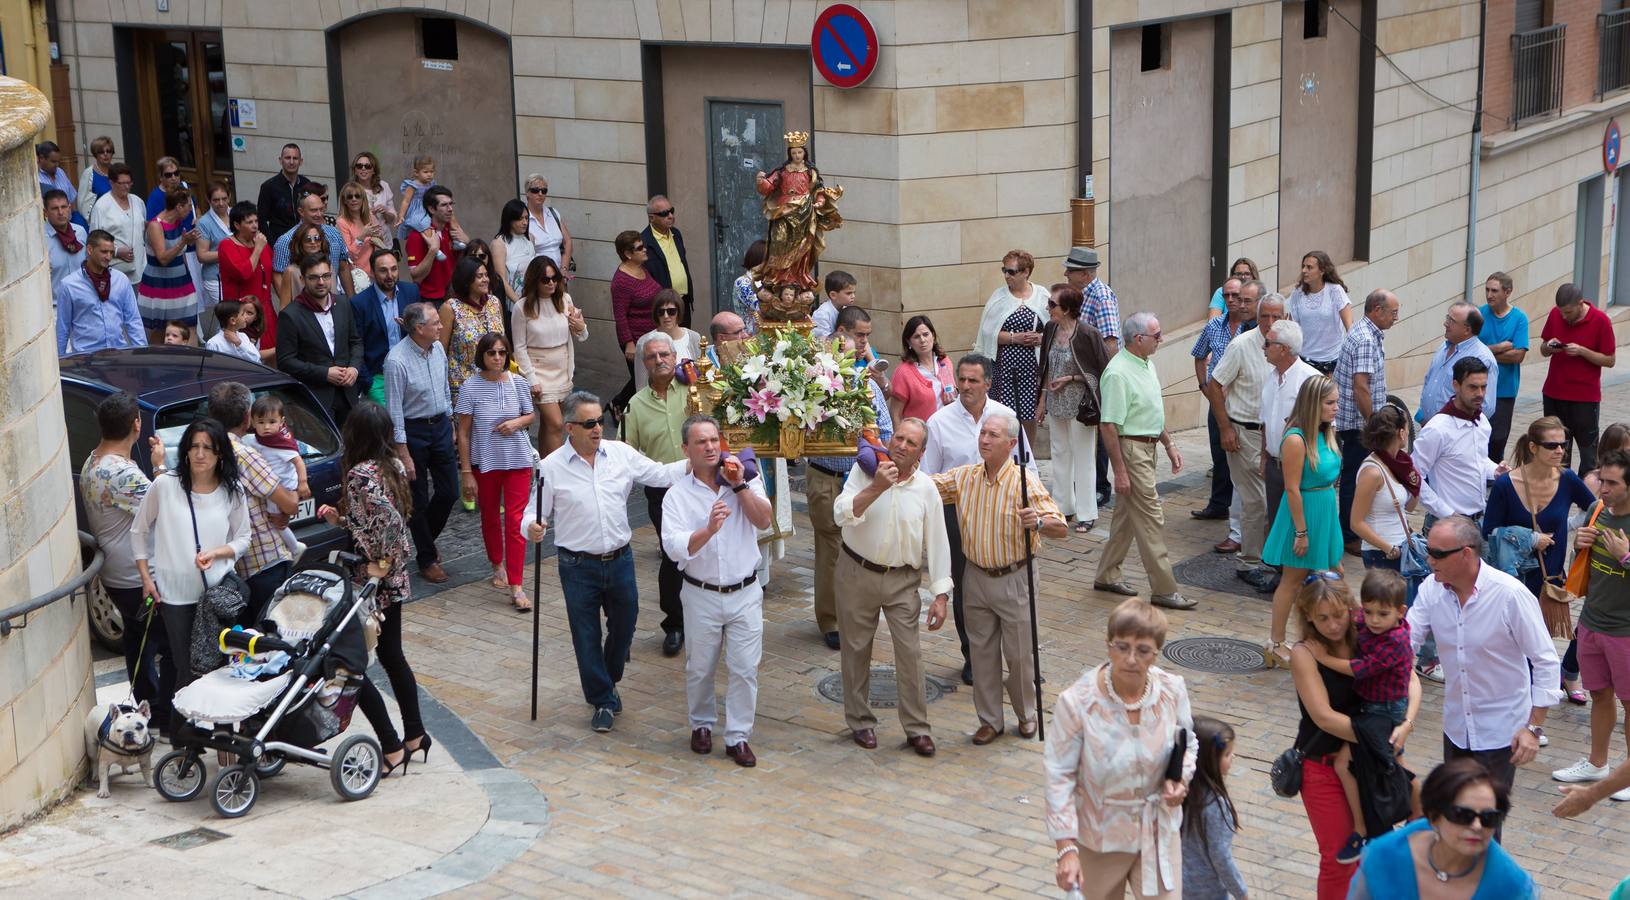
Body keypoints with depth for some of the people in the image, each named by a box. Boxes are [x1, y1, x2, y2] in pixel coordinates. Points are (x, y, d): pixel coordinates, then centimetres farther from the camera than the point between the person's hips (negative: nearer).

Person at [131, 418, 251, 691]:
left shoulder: (232, 492, 0)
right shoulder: (165, 485, -6)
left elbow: (243, 539, 9)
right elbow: (139, 532, 5)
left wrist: (216, 553, -12)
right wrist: (146, 578, 0)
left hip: (219, 590, 1)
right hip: (175, 594, -1)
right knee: (185, 667, 2)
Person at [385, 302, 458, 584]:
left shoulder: (438, 348, -1)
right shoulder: (397, 360, -22)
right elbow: (394, 411, -18)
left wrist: (449, 420, 18)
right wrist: (403, 455, -17)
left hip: (441, 426, 6)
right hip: (413, 431, -6)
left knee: (449, 492, 11)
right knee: (419, 500, 6)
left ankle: (427, 538, 38)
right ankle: (427, 559, 21)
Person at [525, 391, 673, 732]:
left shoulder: (621, 454, 0)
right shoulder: (551, 467, -9)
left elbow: (662, 475, 6)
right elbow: (534, 514, -6)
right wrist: (532, 527, -29)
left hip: (620, 560, 3)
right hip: (578, 567, -3)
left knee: (624, 625, 15)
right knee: (587, 636, 6)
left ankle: (608, 682, 42)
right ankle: (603, 700, 22)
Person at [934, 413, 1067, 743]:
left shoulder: (1025, 480, -16)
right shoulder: (964, 476, 0)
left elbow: (1061, 528, -19)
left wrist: (1039, 522, -41)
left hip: (1014, 578, -4)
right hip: (977, 576, 4)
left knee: (1019, 652, 7)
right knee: (981, 651, 11)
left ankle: (1027, 713, 29)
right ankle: (990, 720, 24)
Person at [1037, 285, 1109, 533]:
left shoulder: (1087, 334, -17)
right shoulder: (1051, 329, 2)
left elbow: (1103, 370, -11)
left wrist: (1070, 378, -16)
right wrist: (1042, 399, 13)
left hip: (1080, 405, -7)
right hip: (1056, 403, 7)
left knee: (1083, 457, 2)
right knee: (1060, 454, 14)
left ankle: (1086, 514, 11)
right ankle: (1064, 508, 26)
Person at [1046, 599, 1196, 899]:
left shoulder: (1173, 690, -13)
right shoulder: (1077, 702, -24)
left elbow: (1187, 744, 7)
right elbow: (1060, 777, -18)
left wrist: (1180, 779, -14)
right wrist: (1066, 849, -22)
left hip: (1157, 830, 2)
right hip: (1100, 834, -2)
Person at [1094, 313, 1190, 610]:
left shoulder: (1147, 364, 10)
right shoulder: (1118, 373, -21)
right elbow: (1108, 426, -21)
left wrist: (1170, 444, 19)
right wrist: (1119, 471, -22)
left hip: (1148, 446, 10)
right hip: (1130, 449, -10)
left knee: (1128, 514, 16)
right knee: (1150, 518, -6)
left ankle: (1107, 575, 26)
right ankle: (1164, 589, -2)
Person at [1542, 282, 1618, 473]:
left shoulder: (1600, 321, -10)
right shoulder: (1555, 315, 1)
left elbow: (1609, 360, -7)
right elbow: (1543, 351, 12)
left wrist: (1581, 351, -20)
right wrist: (1549, 347, -12)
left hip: (1586, 398, -4)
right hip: (1554, 394, 4)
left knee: (1588, 449, 1)